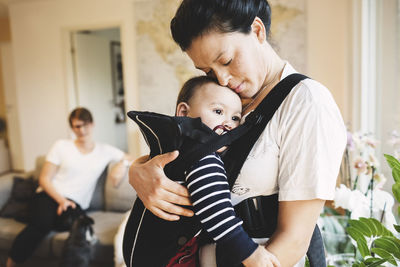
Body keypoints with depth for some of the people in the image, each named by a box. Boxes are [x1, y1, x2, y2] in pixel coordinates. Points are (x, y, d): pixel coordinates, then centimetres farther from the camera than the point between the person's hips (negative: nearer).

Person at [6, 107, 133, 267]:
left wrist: (122, 164, -3)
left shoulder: (105, 151, 13)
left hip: (74, 202, 1)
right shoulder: (62, 146, 8)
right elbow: (44, 179, 5)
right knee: (42, 222, -35)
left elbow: (130, 159, 22)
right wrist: (61, 200, -12)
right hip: (49, 196, 0)